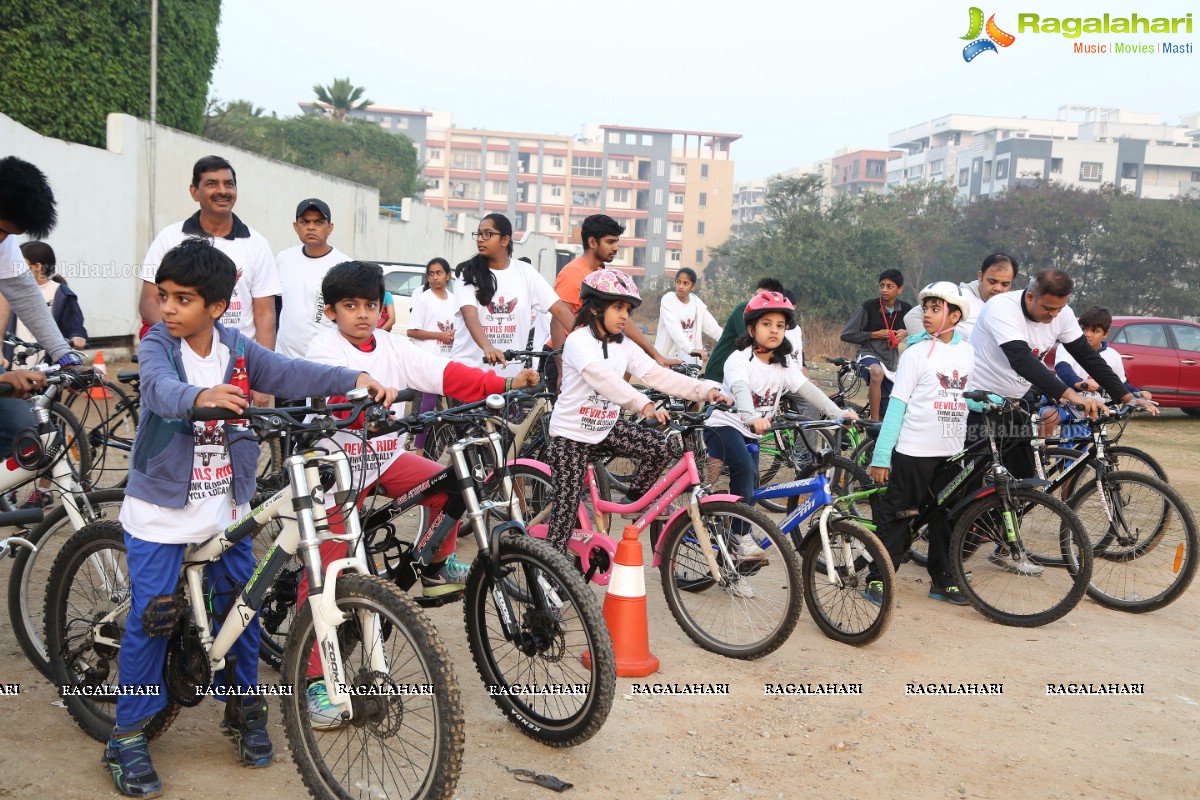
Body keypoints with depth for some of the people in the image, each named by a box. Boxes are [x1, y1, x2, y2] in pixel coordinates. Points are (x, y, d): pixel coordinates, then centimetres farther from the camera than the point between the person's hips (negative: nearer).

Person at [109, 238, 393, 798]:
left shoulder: (236, 347, -1)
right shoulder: (158, 346, -10)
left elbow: (290, 373, -13)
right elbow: (162, 389, -31)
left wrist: (355, 380, -29)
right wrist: (202, 396, -54)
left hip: (225, 508, 3)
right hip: (161, 509, -3)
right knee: (149, 618, 0)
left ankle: (244, 709, 29)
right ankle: (129, 734, 16)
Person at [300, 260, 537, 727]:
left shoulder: (392, 347, 3)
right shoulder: (324, 349, -11)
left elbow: (443, 373, -9)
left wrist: (505, 383, -22)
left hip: (385, 457, 5)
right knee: (322, 577, -8)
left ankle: (436, 568, 10)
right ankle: (314, 679, -1)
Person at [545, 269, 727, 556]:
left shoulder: (624, 346, 3)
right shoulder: (579, 341, -18)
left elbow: (657, 375, -7)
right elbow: (602, 378, -36)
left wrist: (704, 390, -20)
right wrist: (643, 404, -49)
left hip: (607, 427, 6)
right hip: (571, 434, -6)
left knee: (659, 448, -13)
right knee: (568, 501, -6)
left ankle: (634, 500, 9)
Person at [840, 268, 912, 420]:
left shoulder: (905, 310, 0)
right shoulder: (869, 306, -11)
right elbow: (846, 335, -10)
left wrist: (905, 332, -5)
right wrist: (875, 334, -14)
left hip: (890, 361, 5)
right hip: (868, 354, -5)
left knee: (887, 416, 6)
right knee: (877, 372, -41)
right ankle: (874, 421, -35)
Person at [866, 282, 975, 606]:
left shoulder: (966, 352, 8)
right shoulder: (917, 352, -6)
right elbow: (897, 404, -8)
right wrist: (881, 456, -12)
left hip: (951, 452, 5)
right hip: (914, 450, -5)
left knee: (945, 518, 12)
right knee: (897, 517, -1)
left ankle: (943, 580, 24)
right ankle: (877, 580, 8)